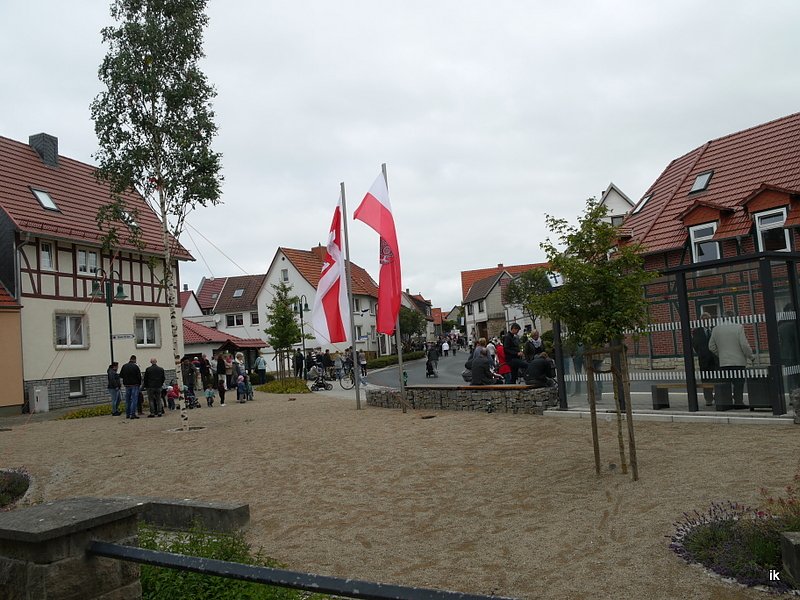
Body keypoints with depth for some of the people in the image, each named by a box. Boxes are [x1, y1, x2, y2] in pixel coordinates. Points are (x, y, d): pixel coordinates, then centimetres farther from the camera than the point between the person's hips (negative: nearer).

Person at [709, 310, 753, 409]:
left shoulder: (716, 329, 5)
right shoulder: (738, 327, -7)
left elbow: (711, 346, 8)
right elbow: (744, 345, -10)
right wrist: (750, 356, 4)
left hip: (723, 362, 3)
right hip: (738, 361, -3)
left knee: (725, 383, 6)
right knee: (739, 383, 5)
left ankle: (723, 404, 4)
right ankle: (738, 402, 7)